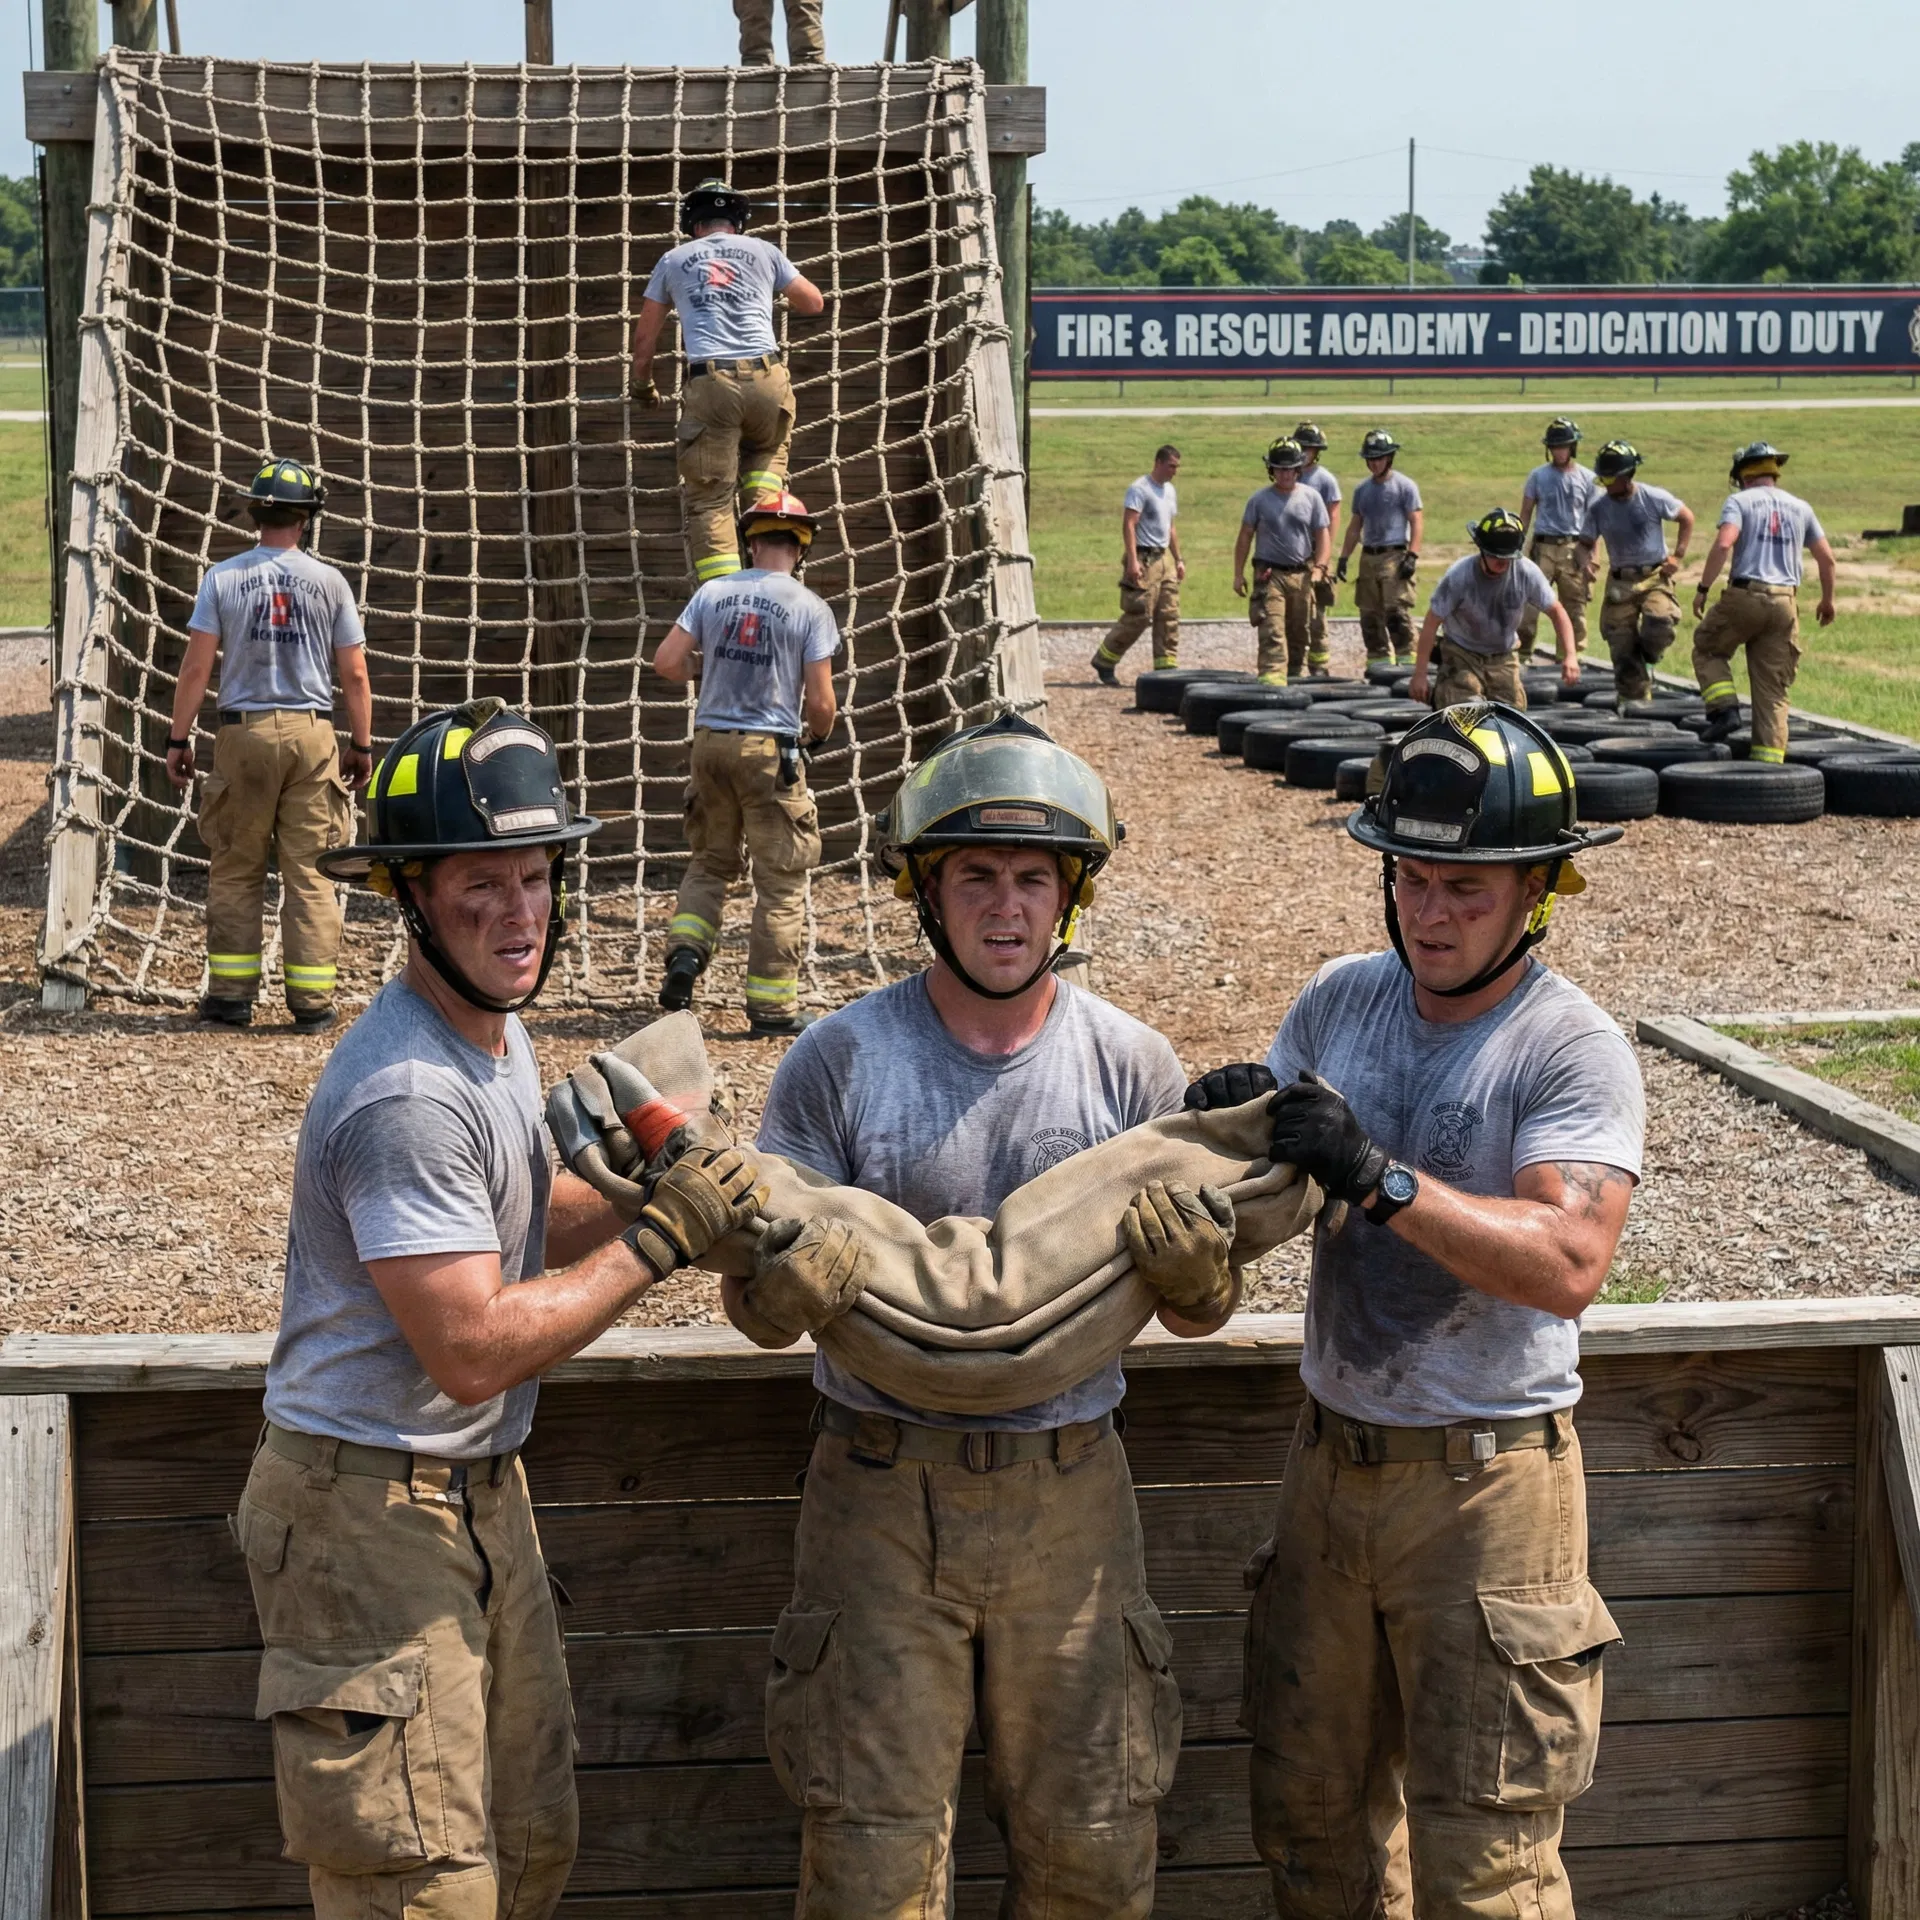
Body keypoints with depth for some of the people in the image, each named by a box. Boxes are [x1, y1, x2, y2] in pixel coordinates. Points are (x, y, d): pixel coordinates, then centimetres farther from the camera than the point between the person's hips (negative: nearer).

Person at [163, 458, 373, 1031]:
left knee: (235, 871, 9)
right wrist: (361, 746, 10)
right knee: (310, 872, 5)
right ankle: (312, 1000, 5)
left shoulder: (222, 577, -1)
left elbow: (195, 668, -3)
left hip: (244, 731, 0)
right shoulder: (329, 581, -1)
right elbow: (355, 675, 0)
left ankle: (232, 995, 9)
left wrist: (178, 739, 4)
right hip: (312, 733, 0)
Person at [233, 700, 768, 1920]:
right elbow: (473, 1350, -26)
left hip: (481, 1493, 10)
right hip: (371, 1510, -10)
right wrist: (659, 1242, -19)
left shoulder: (496, 1029, 8)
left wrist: (673, 1195, 2)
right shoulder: (411, 1094, -25)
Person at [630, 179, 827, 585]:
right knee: (767, 455, 30)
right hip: (768, 380, 1)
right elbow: (814, 303, 26)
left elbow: (645, 337, 21)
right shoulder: (763, 251, 17)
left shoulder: (673, 260, 17)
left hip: (710, 382, -1)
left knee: (710, 502, 1)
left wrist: (642, 386, 38)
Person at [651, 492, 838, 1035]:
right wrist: (818, 735, 14)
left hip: (711, 742, 3)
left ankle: (685, 950, -2)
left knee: (709, 861, 20)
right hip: (772, 748, -3)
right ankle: (771, 1006, 7)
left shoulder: (712, 593, 2)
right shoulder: (811, 608, -6)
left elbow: (666, 662, -1)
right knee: (781, 878, 5)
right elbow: (820, 701, -8)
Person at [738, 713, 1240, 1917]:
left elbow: (1206, 1313, 5)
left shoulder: (1131, 1067, 0)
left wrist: (1195, 1266, -18)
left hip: (1071, 1492, 2)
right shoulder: (841, 1060, -4)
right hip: (883, 1490, -1)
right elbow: (754, 1300, -2)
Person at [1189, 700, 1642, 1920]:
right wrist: (1231, 1124, -13)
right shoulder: (1342, 999, 5)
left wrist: (1377, 1176, -31)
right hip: (1332, 1455, 6)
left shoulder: (1574, 1050, -14)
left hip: (1487, 1483, -6)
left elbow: (1569, 1264, -27)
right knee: (1310, 1813, 18)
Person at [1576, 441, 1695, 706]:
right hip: (1620, 581, 2)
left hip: (1655, 576, -2)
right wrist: (1586, 560, -18)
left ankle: (1647, 657, 8)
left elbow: (1686, 517, 7)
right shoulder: (1597, 506, -4)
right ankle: (1631, 698, 14)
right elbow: (1585, 542, 6)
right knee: (1621, 645, -2)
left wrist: (1678, 556, 1)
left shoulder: (1654, 498, -9)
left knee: (1660, 624, -27)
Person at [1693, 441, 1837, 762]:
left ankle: (1725, 710, -1)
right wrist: (1827, 600, 29)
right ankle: (1769, 758, 2)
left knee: (1707, 648, 20)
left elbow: (1723, 544, -15)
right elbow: (1826, 558, 16)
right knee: (1773, 690, 7)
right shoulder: (1800, 507, 15)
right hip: (1785, 602, 4)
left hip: (1744, 596, -4)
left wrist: (1702, 588, -11)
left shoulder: (1739, 501, 2)